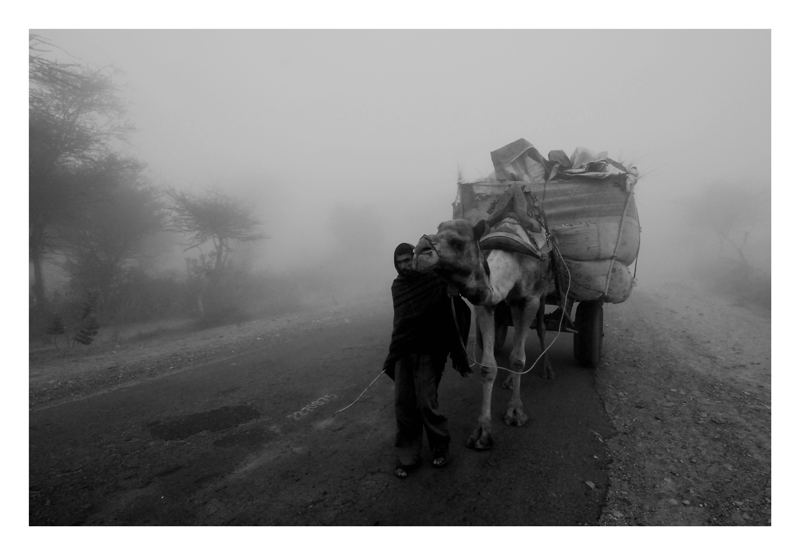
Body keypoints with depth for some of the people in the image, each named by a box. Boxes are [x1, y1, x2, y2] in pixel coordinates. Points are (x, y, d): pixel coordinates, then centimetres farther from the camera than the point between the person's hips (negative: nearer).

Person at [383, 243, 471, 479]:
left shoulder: (436, 282, -9)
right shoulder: (397, 286, 8)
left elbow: (459, 313, -10)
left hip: (429, 352, -5)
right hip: (404, 351, 5)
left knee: (426, 402, -4)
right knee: (403, 403, 5)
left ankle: (441, 447, 22)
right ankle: (407, 455, 20)